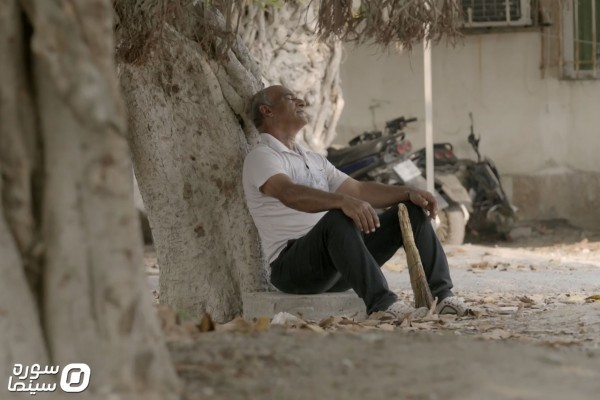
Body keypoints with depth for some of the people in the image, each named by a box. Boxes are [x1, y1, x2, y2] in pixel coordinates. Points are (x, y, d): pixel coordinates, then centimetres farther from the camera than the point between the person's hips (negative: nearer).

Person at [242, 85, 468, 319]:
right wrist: (344, 200, -42)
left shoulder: (313, 160, 24)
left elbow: (360, 190, 18)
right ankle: (381, 303, -44)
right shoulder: (262, 157, -6)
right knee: (339, 218, -38)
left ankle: (441, 295, -13)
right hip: (292, 265, -9)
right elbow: (289, 194, -26)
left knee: (413, 210, 1)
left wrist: (409, 193, 0)